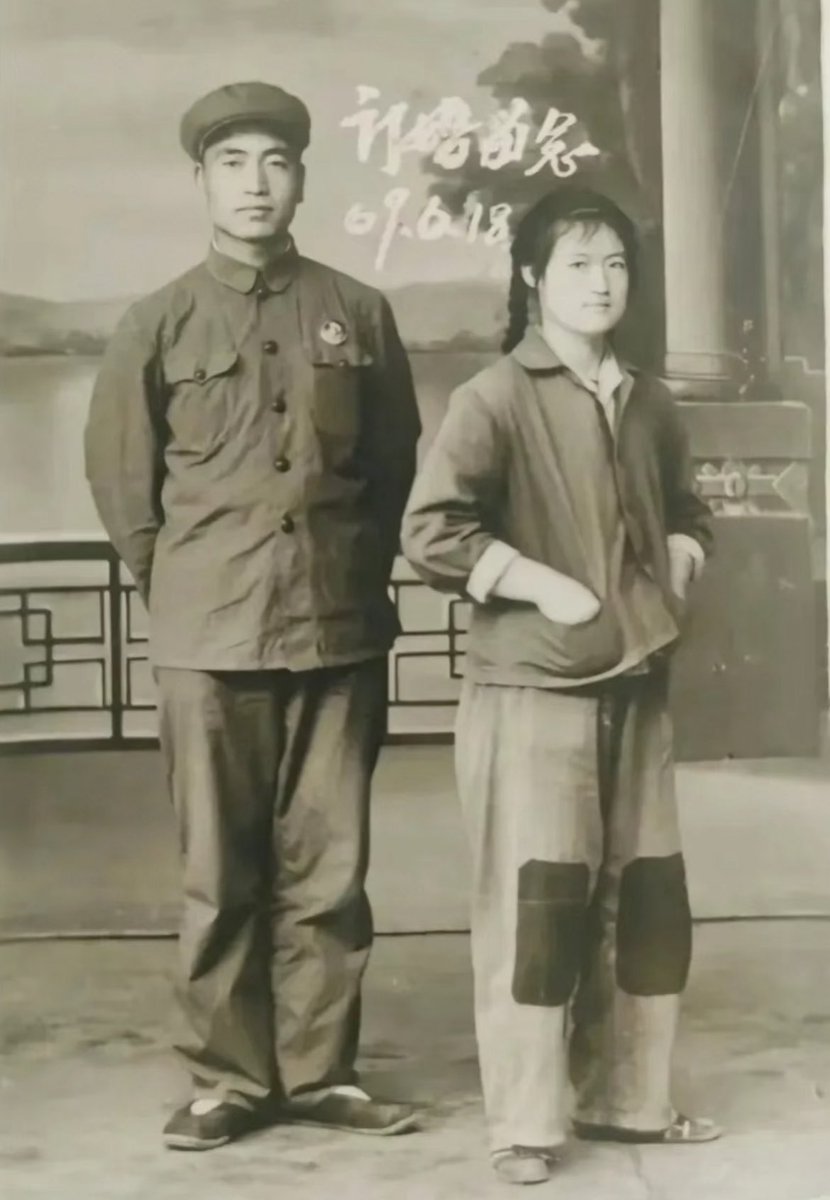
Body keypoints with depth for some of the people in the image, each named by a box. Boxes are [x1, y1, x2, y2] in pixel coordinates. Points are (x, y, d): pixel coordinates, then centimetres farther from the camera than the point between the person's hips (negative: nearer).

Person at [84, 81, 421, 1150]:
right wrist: (179, 590, 8)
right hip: (209, 641, -1)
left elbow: (397, 462, 14)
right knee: (220, 875, 4)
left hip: (339, 634, 1)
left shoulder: (357, 313, 7)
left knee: (328, 870, 6)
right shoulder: (159, 323, 3)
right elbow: (119, 472, 8)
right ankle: (228, 1079, 15)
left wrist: (357, 576, 11)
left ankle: (320, 1072, 18)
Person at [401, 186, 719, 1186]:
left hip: (636, 688, 7)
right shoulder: (495, 400, -9)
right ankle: (523, 1123, 6)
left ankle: (625, 1099, 26)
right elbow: (430, 533, -17)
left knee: (646, 899, 11)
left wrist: (680, 557, 6)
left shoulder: (647, 404, 10)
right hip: (531, 691, -7)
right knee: (537, 903, -5)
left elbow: (684, 507, 27)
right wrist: (544, 584, -18)